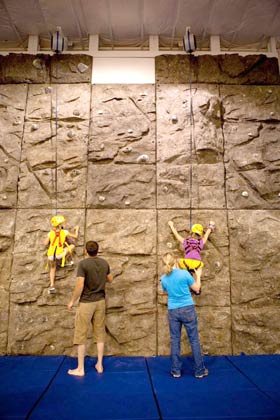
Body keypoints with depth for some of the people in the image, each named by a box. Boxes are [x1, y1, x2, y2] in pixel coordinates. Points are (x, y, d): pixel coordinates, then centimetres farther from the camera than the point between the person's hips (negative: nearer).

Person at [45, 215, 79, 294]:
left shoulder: (50, 233, 7)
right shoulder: (65, 232, 2)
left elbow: (46, 243, 10)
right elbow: (75, 237, 9)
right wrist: (76, 229, 28)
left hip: (51, 255, 3)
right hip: (59, 254, -3)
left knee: (52, 269, 27)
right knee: (72, 246, 16)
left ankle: (51, 286, 16)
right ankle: (64, 260, 7)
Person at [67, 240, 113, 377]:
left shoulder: (83, 263, -17)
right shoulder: (104, 263, 0)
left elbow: (80, 286, -20)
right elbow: (110, 279, 13)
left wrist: (72, 301, -7)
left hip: (86, 303, -5)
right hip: (100, 301, 5)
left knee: (81, 335, 8)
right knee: (100, 333, 15)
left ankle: (80, 369, 18)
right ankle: (99, 365, 25)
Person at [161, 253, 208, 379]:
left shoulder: (163, 278, -2)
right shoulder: (184, 273, -13)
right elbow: (196, 288, -1)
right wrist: (198, 274, 12)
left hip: (172, 311, 3)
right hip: (188, 309, -2)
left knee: (175, 340, 12)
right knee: (194, 340, 9)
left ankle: (176, 371, 20)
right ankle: (199, 370, 19)